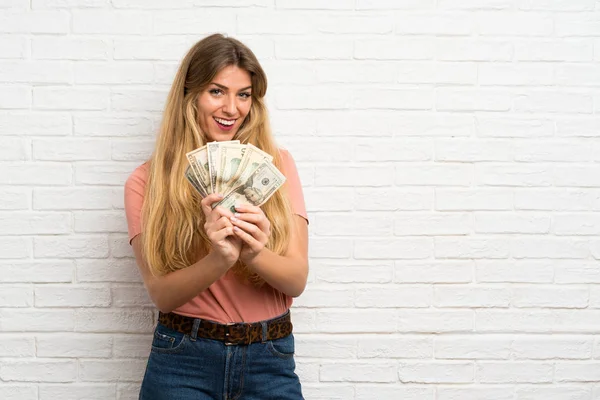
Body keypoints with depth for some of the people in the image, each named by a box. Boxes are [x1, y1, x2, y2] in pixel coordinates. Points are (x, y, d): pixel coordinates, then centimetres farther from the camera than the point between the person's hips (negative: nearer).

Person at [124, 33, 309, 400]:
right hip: (182, 359, -1)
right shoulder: (147, 183, -2)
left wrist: (254, 254, -25)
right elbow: (162, 294, -8)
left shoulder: (277, 164, 1)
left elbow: (297, 280, -5)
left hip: (270, 360, 1)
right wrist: (219, 259, -26)